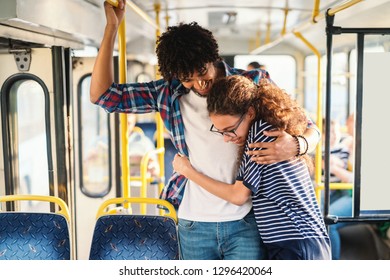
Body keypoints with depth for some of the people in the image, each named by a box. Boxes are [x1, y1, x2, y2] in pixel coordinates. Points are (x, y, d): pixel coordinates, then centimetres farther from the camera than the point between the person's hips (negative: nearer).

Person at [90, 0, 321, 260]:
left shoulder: (253, 83, -3)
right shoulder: (170, 93, 3)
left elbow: (310, 129, 3)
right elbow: (102, 94, 2)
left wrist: (296, 145, -22)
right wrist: (112, 26, -3)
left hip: (245, 222, -2)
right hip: (194, 224, 2)